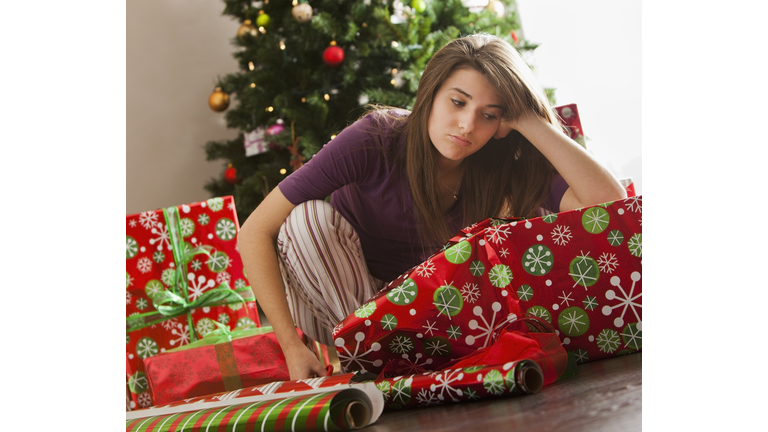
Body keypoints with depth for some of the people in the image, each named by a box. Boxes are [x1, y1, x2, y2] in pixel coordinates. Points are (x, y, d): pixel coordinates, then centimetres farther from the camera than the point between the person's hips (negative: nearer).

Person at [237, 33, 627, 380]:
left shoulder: (502, 166, -16)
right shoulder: (375, 142, -25)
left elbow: (611, 203, -31)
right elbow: (255, 232, -25)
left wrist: (528, 121, -33)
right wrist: (291, 347, -32)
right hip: (338, 308, -3)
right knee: (308, 216, -30)